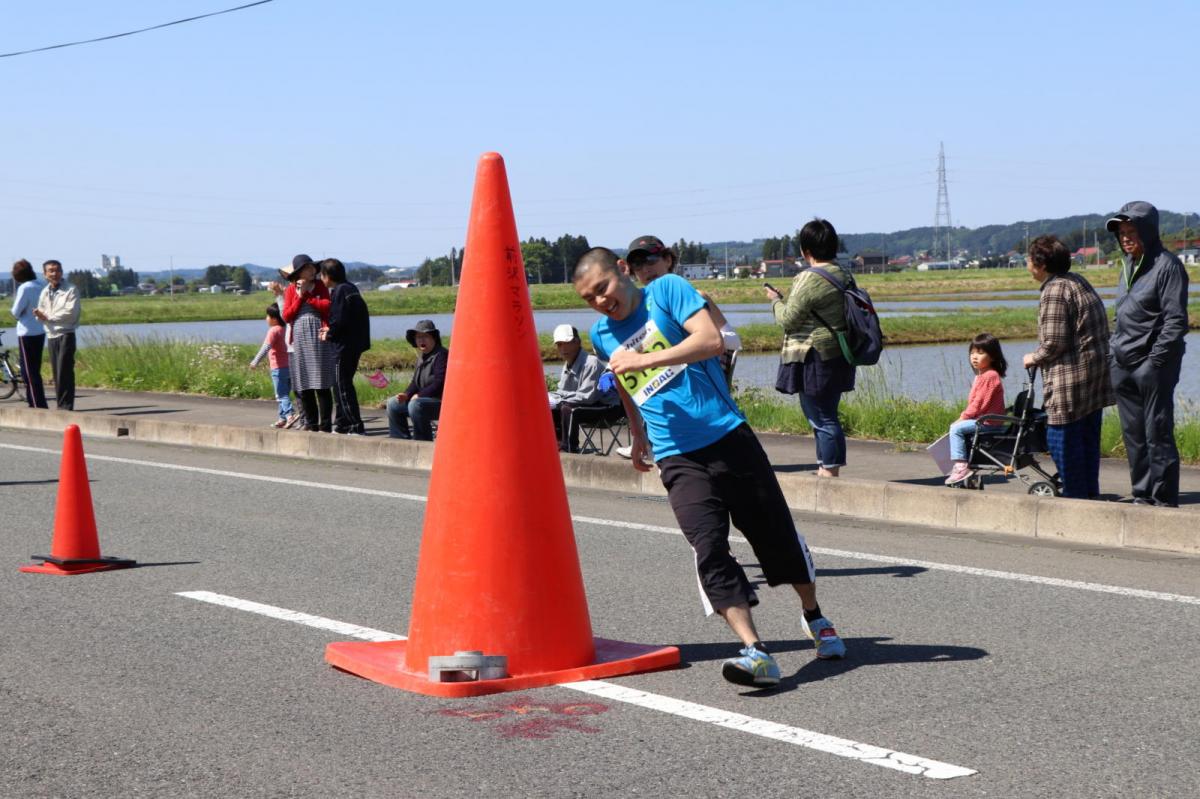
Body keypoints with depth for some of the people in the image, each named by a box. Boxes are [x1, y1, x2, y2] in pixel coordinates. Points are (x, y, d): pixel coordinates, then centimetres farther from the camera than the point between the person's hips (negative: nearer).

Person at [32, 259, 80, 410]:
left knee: (64, 371, -11)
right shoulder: (44, 292, 12)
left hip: (66, 334, -6)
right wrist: (39, 315, -10)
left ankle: (66, 405, -8)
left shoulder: (70, 290, -6)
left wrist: (49, 316, -10)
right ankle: (60, 405, 12)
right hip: (51, 335, 6)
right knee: (56, 373, 7)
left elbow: (71, 313, -16)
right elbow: (42, 316, 14)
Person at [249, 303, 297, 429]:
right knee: (284, 393, 15)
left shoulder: (273, 330, -12)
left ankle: (290, 413, -24)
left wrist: (256, 361, -21)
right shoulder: (286, 330, 11)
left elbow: (266, 347, -21)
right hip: (289, 366, 8)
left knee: (281, 394, -8)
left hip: (278, 368, -8)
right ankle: (283, 418, 19)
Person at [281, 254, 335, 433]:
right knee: (303, 385, 3)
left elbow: (327, 307, -8)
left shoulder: (320, 286, 7)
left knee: (322, 384, -6)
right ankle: (311, 423, 11)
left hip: (319, 338, -2)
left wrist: (308, 295, -6)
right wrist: (300, 296, -3)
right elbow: (286, 316, 3)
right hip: (299, 339, 2)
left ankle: (325, 424, -4)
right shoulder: (291, 290, 11)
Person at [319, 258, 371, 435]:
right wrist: (331, 331, 14)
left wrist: (329, 335, -5)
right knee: (340, 384, 17)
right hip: (355, 344, 10)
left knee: (342, 386, -5)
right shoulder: (351, 288, 14)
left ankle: (357, 427, -7)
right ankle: (342, 424, 24)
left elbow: (339, 321, -21)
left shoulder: (339, 291, -15)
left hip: (344, 346, -10)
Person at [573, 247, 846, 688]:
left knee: (777, 535, 8)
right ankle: (755, 652, -26)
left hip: (728, 435, -2)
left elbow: (712, 340, -18)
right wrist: (637, 440, 41)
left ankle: (814, 617, 34)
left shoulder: (667, 290, -3)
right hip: (678, 459, 2)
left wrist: (644, 360, -21)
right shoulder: (601, 335, 11)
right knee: (709, 549, -19)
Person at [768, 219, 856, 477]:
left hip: (814, 358, -9)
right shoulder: (843, 275, 10)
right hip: (837, 356, 9)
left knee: (822, 418, -5)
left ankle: (829, 472, -2)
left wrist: (775, 300, 5)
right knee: (826, 415, 16)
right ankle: (826, 470, 23)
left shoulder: (809, 279, -18)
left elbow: (787, 320, -14)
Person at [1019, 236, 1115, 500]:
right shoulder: (1078, 282, 16)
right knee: (1088, 438, 15)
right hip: (1096, 376, 10)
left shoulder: (1055, 291, -15)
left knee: (1063, 440, -3)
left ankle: (1075, 495, 1)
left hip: (1071, 378, -10)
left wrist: (1033, 358, -2)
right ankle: (1091, 493, 22)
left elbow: (1054, 342, -20)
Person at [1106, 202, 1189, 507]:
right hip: (1123, 367, 8)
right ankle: (1142, 494, 19)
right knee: (1133, 435, 11)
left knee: (1158, 433, -5)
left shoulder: (1167, 265, -9)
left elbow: (1176, 321, -14)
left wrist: (1155, 361, -18)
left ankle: (1164, 499, 0)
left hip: (1152, 367, -8)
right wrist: (1114, 351, 12)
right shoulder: (1128, 265, 16)